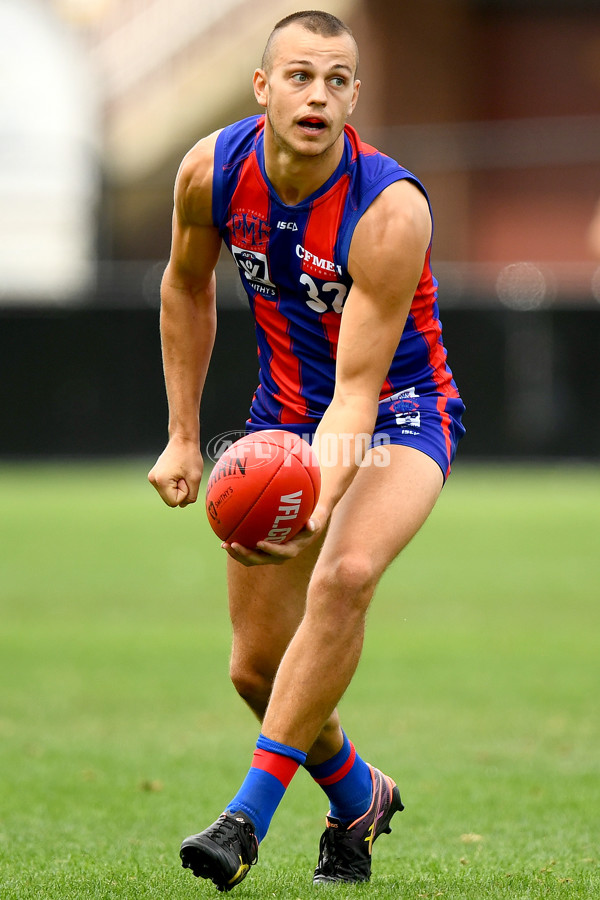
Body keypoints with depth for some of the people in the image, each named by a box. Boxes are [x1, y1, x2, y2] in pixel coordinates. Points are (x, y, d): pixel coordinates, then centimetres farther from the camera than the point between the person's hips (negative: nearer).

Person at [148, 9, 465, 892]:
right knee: (257, 668, 3)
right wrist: (183, 436, 6)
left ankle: (252, 810, -27)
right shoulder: (212, 172, -15)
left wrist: (316, 504, -47)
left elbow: (356, 390, -31)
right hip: (284, 415, 5)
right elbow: (187, 286, 7)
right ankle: (358, 798, 32)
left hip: (400, 413, -5)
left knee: (344, 571, -34)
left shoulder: (392, 210, -30)